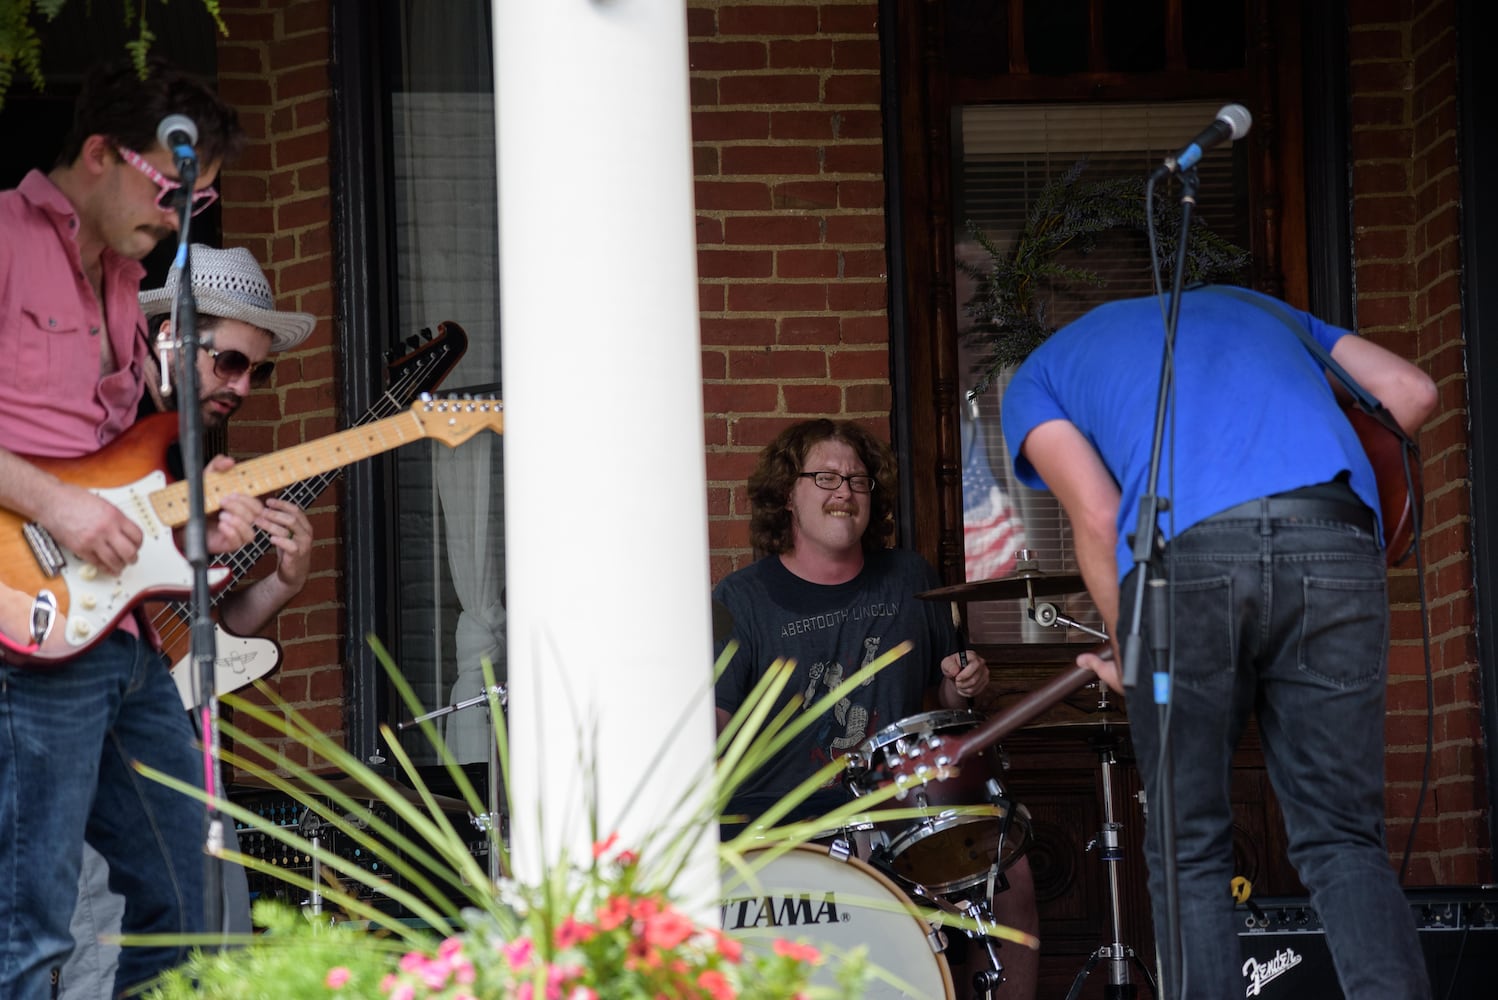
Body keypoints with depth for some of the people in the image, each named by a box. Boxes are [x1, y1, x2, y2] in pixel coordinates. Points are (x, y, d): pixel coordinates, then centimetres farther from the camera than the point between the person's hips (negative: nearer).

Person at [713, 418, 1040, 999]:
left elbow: (947, 697, 23)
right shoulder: (741, 600, 1)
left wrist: (965, 685, 1)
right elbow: (714, 720, -5)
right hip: (778, 819, -3)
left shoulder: (910, 581, 13)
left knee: (1011, 875, -18)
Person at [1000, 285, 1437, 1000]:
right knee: (1342, 839, 8)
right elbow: (1410, 393, 26)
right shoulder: (1250, 304, 38)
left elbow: (1097, 517, 11)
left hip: (1186, 548, -2)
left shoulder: (1034, 382, 27)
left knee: (1188, 851, 10)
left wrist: (1129, 662, 21)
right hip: (1335, 536, 2)